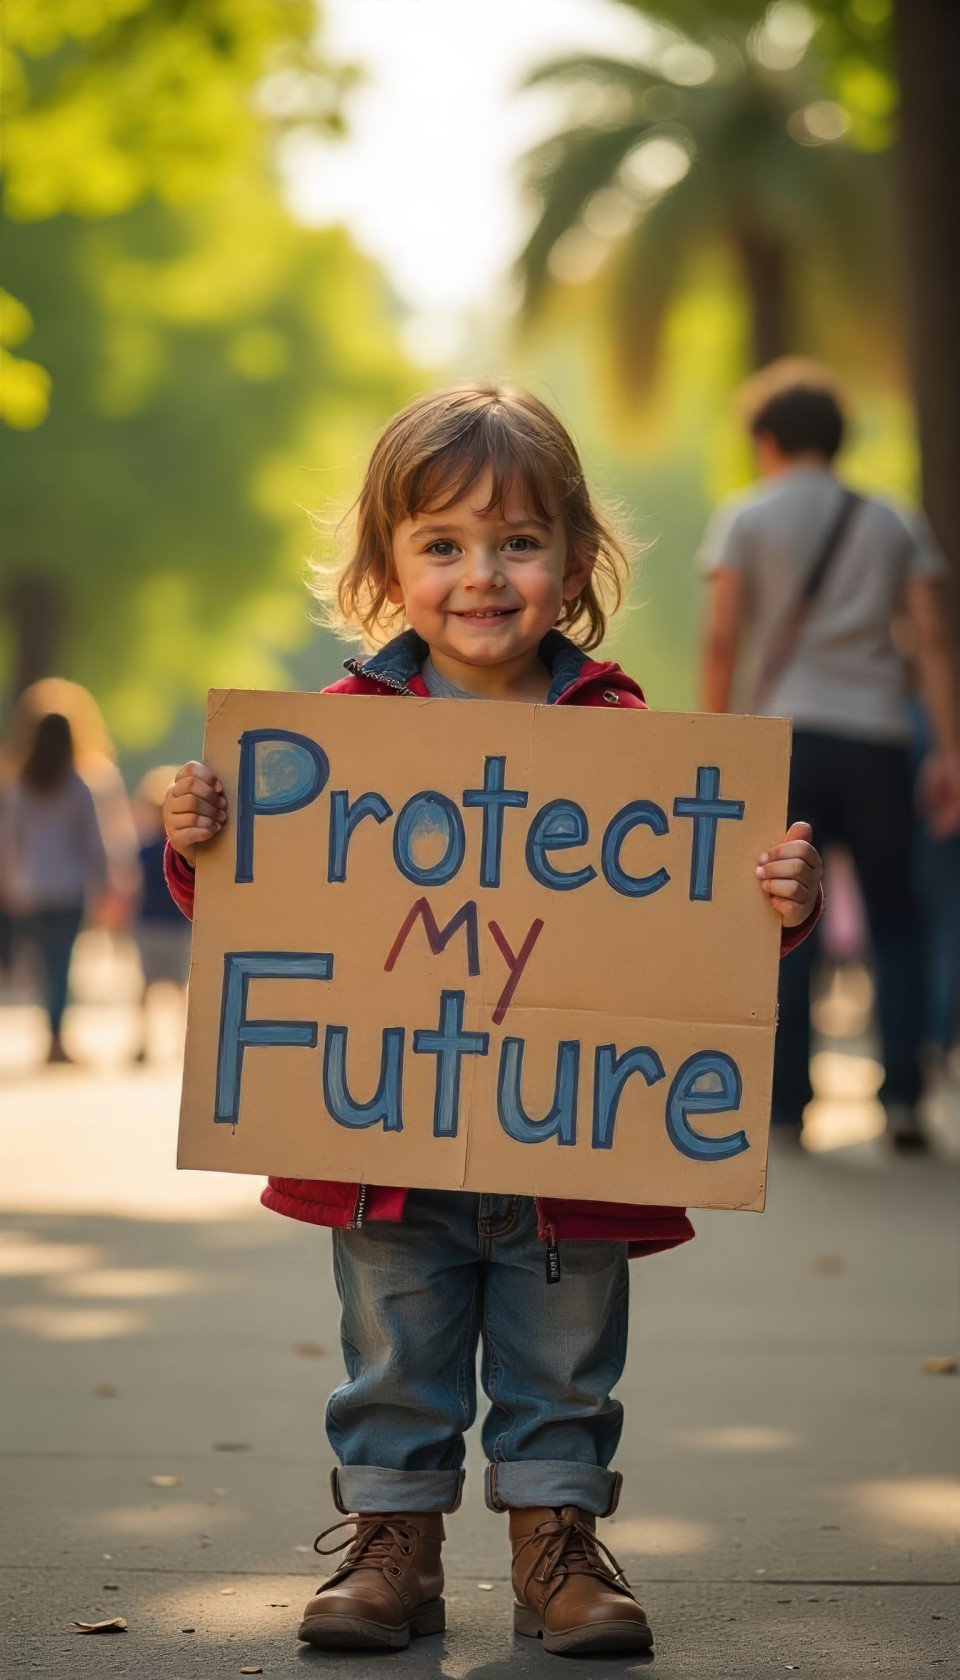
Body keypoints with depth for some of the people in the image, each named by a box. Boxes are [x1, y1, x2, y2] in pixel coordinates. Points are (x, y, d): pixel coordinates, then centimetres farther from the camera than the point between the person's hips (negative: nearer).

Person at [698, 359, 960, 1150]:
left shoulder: (745, 518, 4)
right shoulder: (895, 523, 12)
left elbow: (722, 641, -5)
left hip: (784, 735, -1)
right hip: (878, 737, 2)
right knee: (895, 922, 8)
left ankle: (786, 1104, -1)